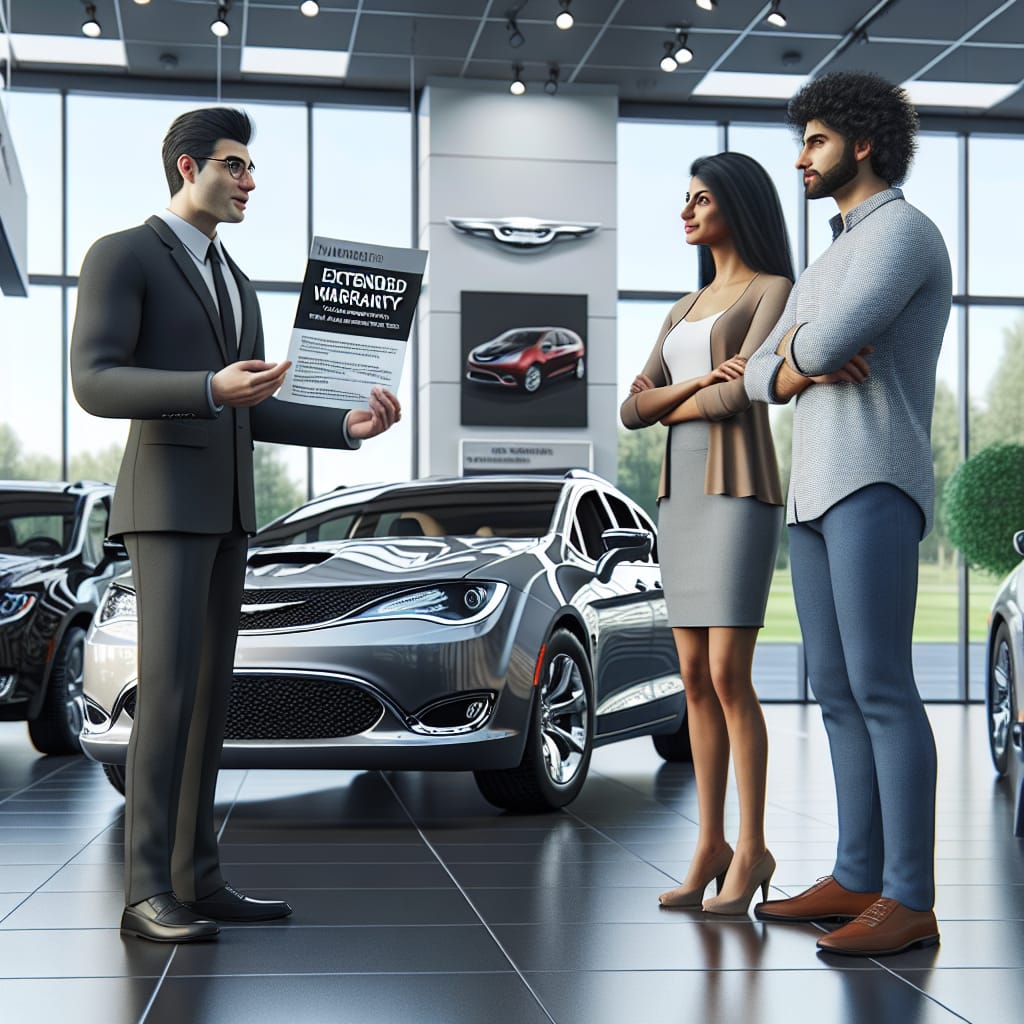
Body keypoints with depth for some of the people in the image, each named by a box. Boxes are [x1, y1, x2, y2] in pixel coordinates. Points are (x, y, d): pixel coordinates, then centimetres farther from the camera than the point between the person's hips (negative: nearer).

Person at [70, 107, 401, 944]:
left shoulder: (234, 283, 22)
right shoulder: (120, 256, -5)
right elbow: (94, 384, -17)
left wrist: (348, 426, 4)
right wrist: (214, 389, -30)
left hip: (226, 507, 8)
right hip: (164, 502, -8)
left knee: (210, 691, 5)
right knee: (170, 687, -16)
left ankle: (196, 879, 8)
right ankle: (148, 894, -14)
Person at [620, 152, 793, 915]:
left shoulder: (777, 293, -4)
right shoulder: (685, 312, 20)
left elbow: (739, 395, -17)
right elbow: (633, 410, 9)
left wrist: (674, 409, 2)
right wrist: (693, 383, -11)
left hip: (742, 495, -7)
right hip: (682, 498, 7)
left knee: (728, 678, -12)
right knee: (696, 678, 4)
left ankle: (751, 849, -2)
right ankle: (711, 845, 10)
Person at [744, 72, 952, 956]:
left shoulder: (904, 230, -8)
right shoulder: (825, 270, 25)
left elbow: (830, 344, -21)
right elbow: (765, 377, 17)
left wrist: (803, 344, 4)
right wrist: (798, 369, -8)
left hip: (876, 487, -10)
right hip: (815, 491, 10)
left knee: (881, 689, -14)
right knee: (838, 690, 8)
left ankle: (909, 901, -13)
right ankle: (859, 880, 13)